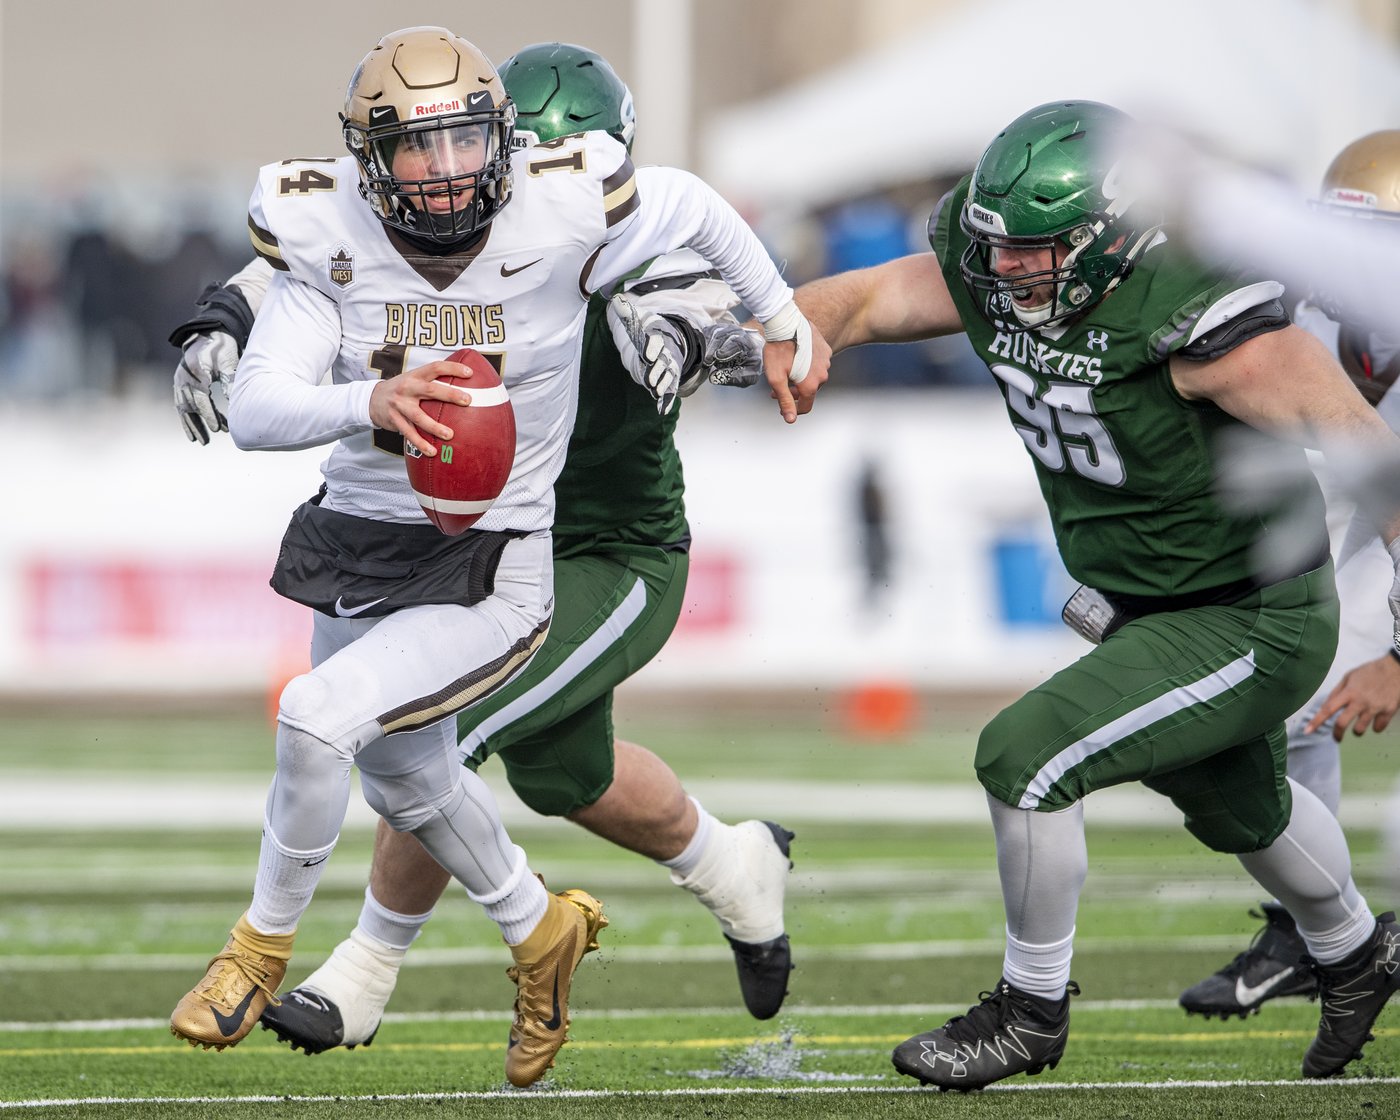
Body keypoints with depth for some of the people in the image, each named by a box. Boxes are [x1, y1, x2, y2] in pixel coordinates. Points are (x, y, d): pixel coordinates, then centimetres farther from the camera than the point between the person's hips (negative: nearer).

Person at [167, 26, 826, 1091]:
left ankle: (262, 946, 1)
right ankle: (541, 931, 54)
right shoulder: (330, 235, -15)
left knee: (318, 718, -24)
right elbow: (255, 411, -23)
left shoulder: (562, 216, -20)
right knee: (406, 777, 25)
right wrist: (370, 403, -43)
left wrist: (783, 326, 15)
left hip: (491, 571, -5)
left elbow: (696, 207, 1)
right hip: (361, 538, 5)